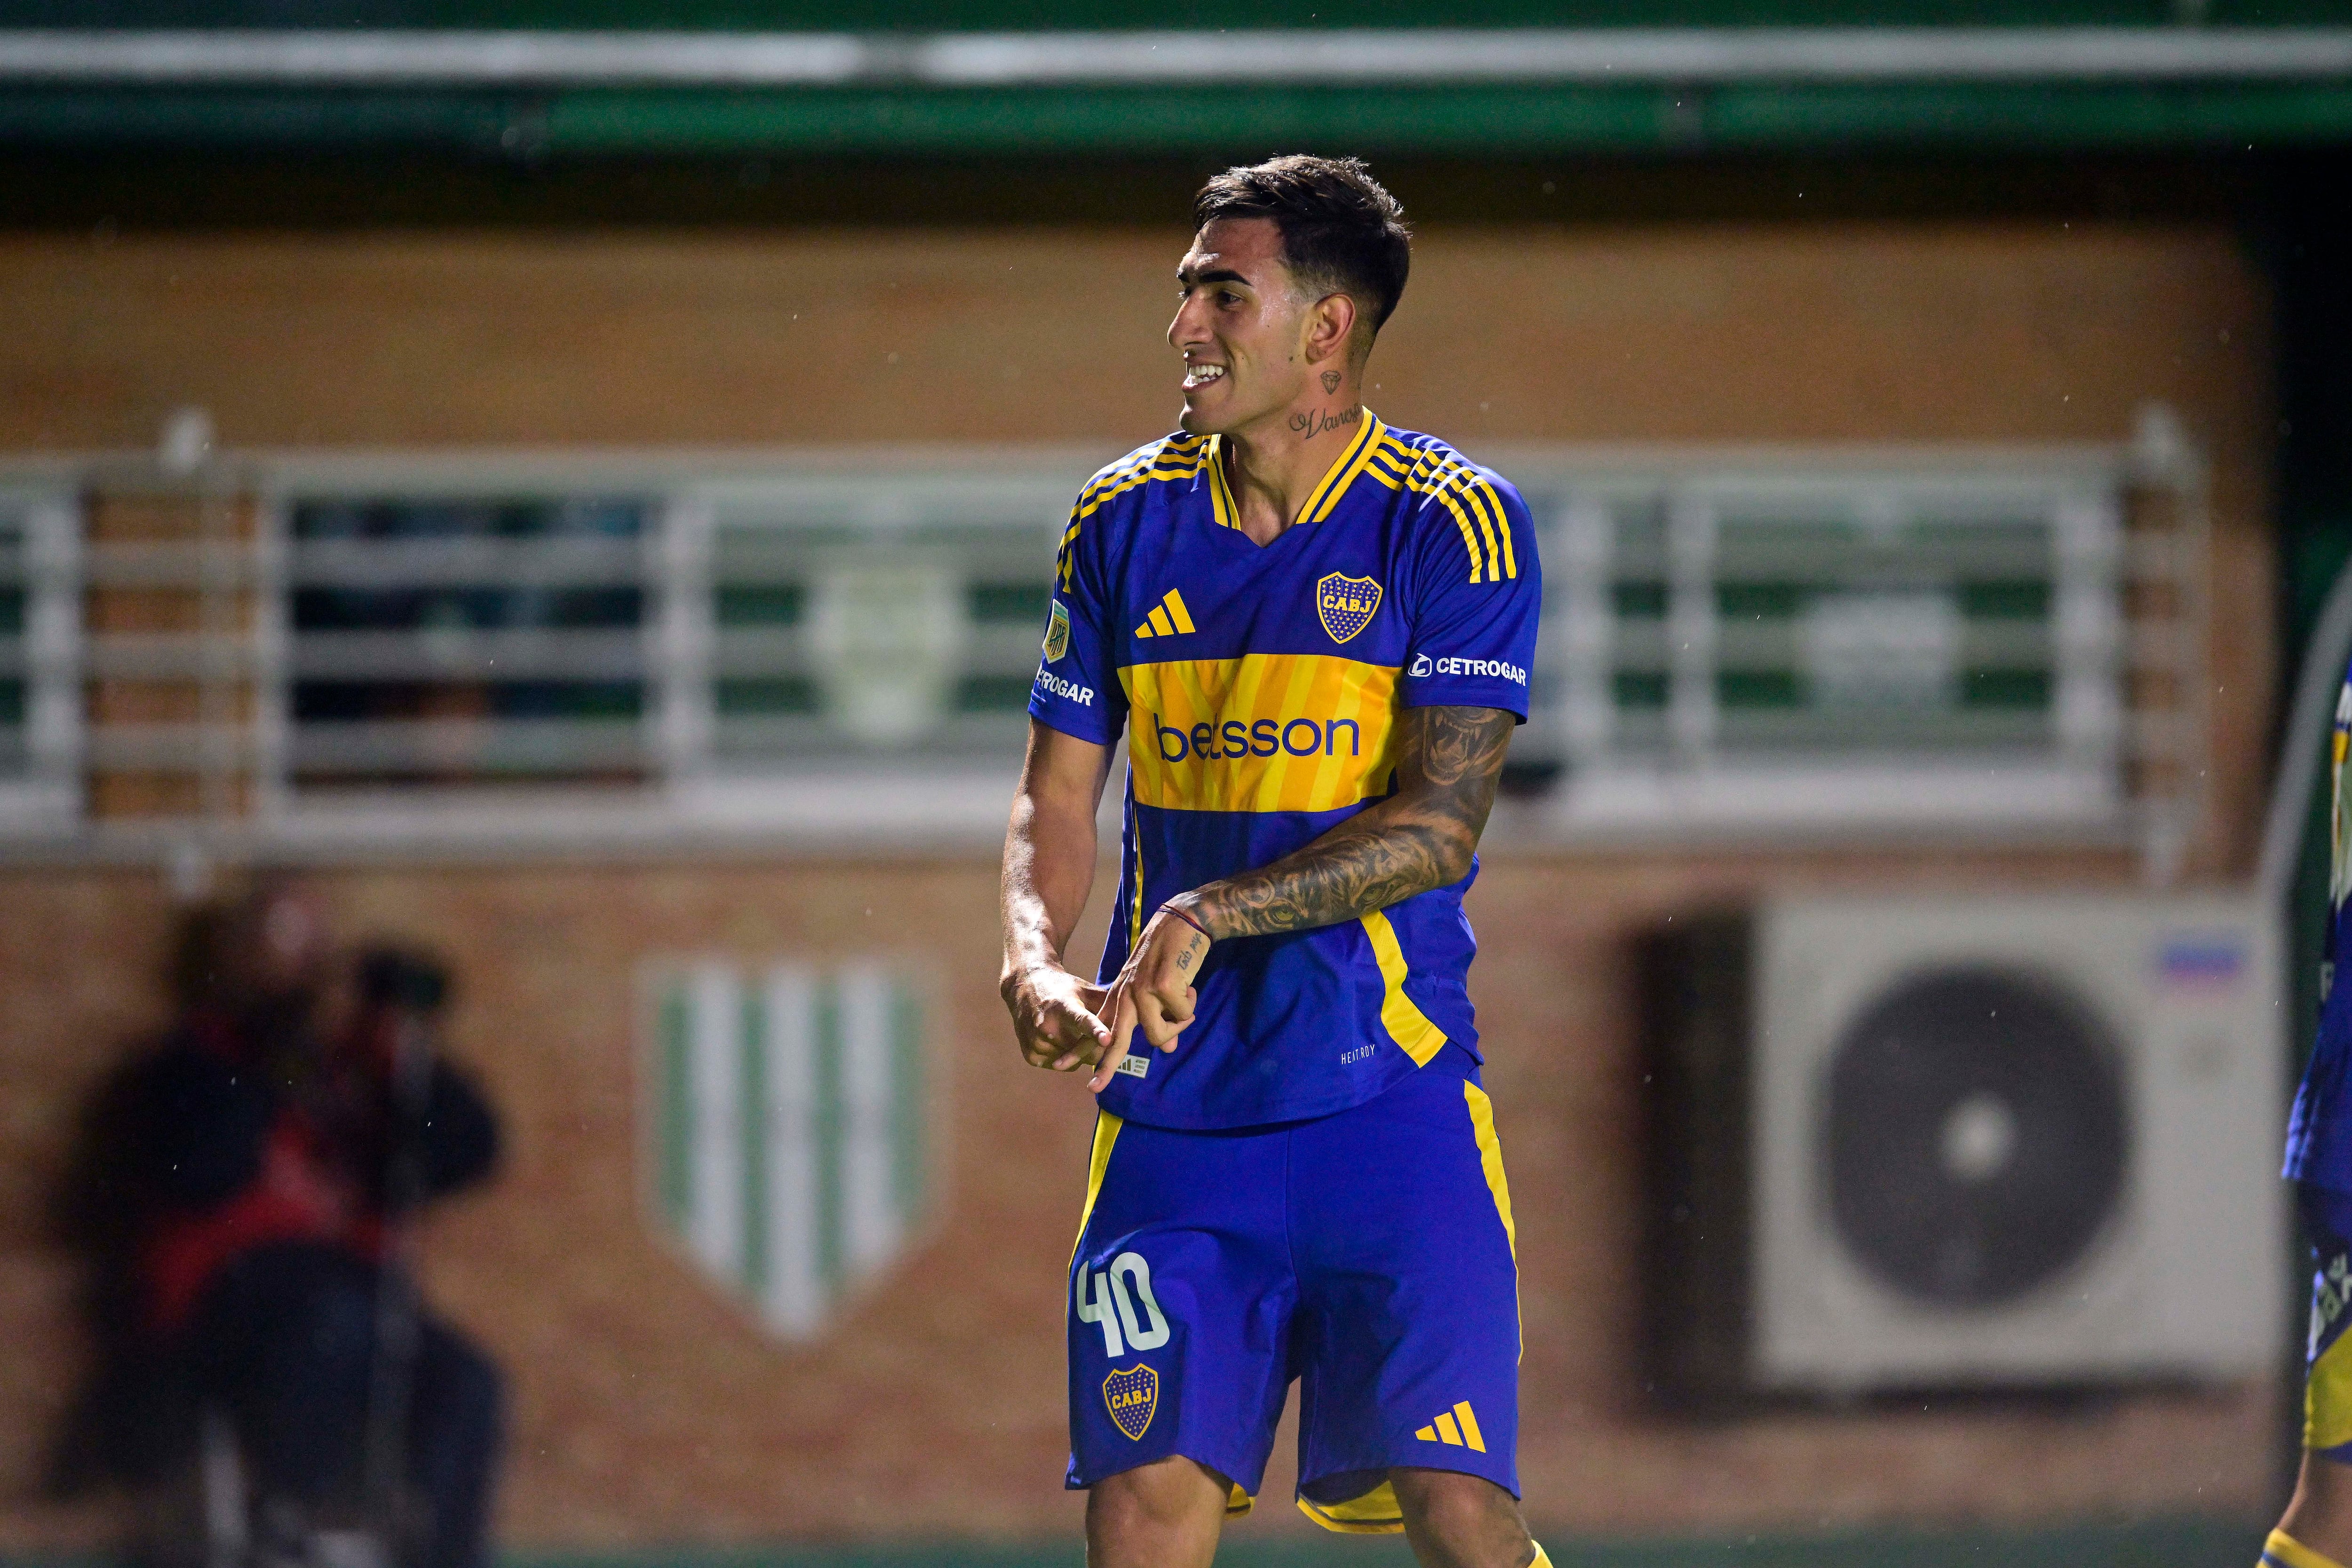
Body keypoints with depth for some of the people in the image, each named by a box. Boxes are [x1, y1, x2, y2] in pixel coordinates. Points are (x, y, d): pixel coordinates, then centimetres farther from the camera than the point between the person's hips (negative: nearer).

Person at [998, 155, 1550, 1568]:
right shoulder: (1125, 521, 7)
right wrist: (1035, 969, -8)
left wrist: (1213, 913, -24)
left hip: (1389, 1092, -3)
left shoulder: (1452, 524, -6)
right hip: (1172, 1112, 3)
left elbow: (1439, 822, -13)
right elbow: (1059, 800, 12)